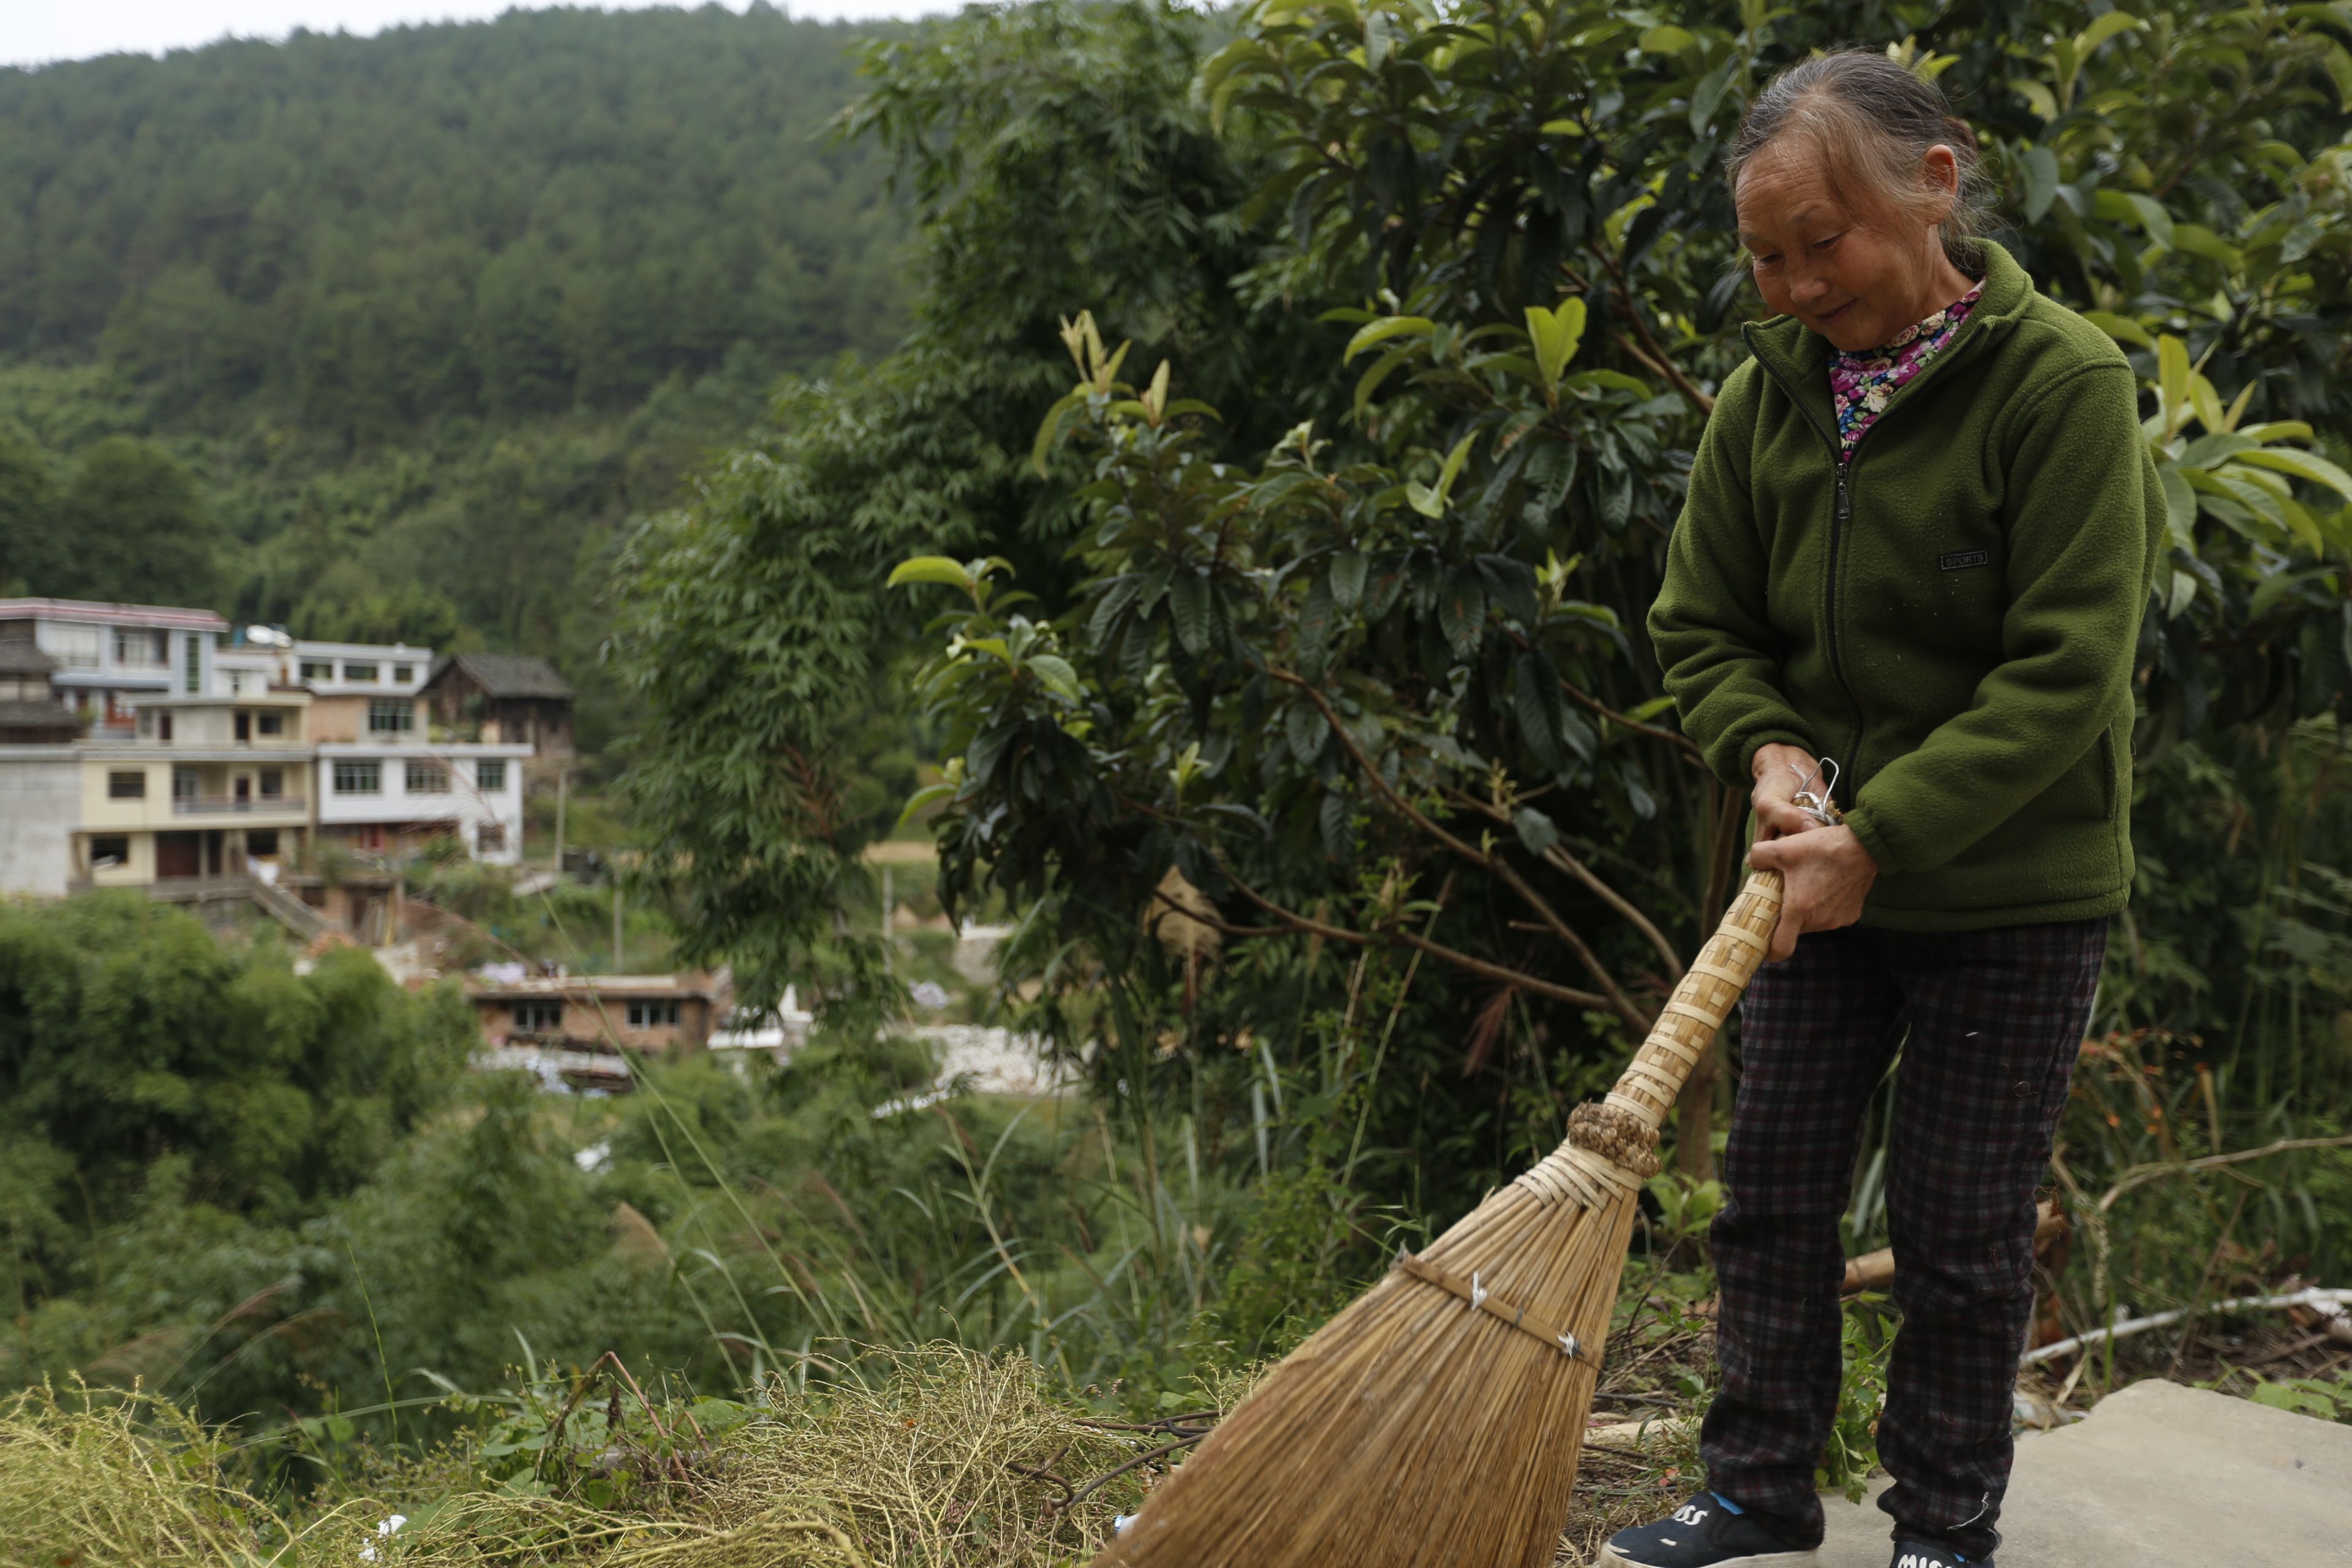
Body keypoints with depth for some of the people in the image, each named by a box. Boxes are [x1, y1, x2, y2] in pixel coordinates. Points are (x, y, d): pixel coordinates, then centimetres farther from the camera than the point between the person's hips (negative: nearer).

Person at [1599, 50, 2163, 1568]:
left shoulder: (2066, 384, -16)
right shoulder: (1768, 395, 0)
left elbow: (2063, 676, -20)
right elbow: (1703, 623, 8)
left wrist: (1878, 840, -23)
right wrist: (1773, 750, -11)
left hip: (2013, 888, -5)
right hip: (1824, 875, 5)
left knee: (1962, 1227, 5)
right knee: (1775, 1190, 10)